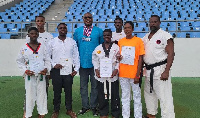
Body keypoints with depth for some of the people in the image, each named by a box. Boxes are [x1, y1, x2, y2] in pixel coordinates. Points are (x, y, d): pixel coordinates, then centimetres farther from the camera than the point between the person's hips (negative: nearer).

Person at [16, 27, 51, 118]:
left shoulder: (43, 47, 3)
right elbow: (19, 61, 6)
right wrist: (25, 70, -7)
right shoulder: (24, 48, 1)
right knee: (29, 94, 4)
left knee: (42, 93, 7)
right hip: (29, 75, -1)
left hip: (41, 74, 1)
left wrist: (46, 68, -10)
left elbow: (47, 60, 6)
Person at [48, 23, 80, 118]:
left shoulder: (72, 42, 7)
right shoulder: (52, 42, 5)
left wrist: (76, 69, 0)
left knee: (69, 91, 7)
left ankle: (69, 109, 22)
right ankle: (56, 110, 21)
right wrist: (53, 64, -7)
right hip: (56, 70, 0)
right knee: (57, 91, 7)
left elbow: (76, 56, 6)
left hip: (69, 70, 1)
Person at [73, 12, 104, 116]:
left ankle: (93, 106, 20)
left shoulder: (99, 31, 3)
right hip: (82, 63, 2)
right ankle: (85, 106, 23)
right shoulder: (77, 31, 9)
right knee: (83, 86, 10)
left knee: (95, 86, 6)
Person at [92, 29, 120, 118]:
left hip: (113, 75, -1)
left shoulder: (116, 47, 4)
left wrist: (116, 70, -12)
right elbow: (95, 60, 11)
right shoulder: (98, 48, 10)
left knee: (114, 95, 4)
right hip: (101, 76, 2)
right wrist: (96, 70, -3)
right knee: (102, 95, 7)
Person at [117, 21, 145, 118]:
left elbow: (140, 58, -5)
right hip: (123, 73, 4)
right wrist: (118, 57, -4)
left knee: (136, 96, 5)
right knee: (125, 96, 11)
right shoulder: (120, 41, 8)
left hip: (134, 73, -3)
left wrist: (137, 74, -10)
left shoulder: (138, 41, -3)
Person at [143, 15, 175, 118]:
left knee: (164, 97, -8)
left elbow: (171, 54, -13)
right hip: (148, 70, 8)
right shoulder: (146, 37, 13)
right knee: (149, 94, 18)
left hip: (160, 70, -7)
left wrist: (166, 71, -19)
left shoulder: (165, 35, -8)